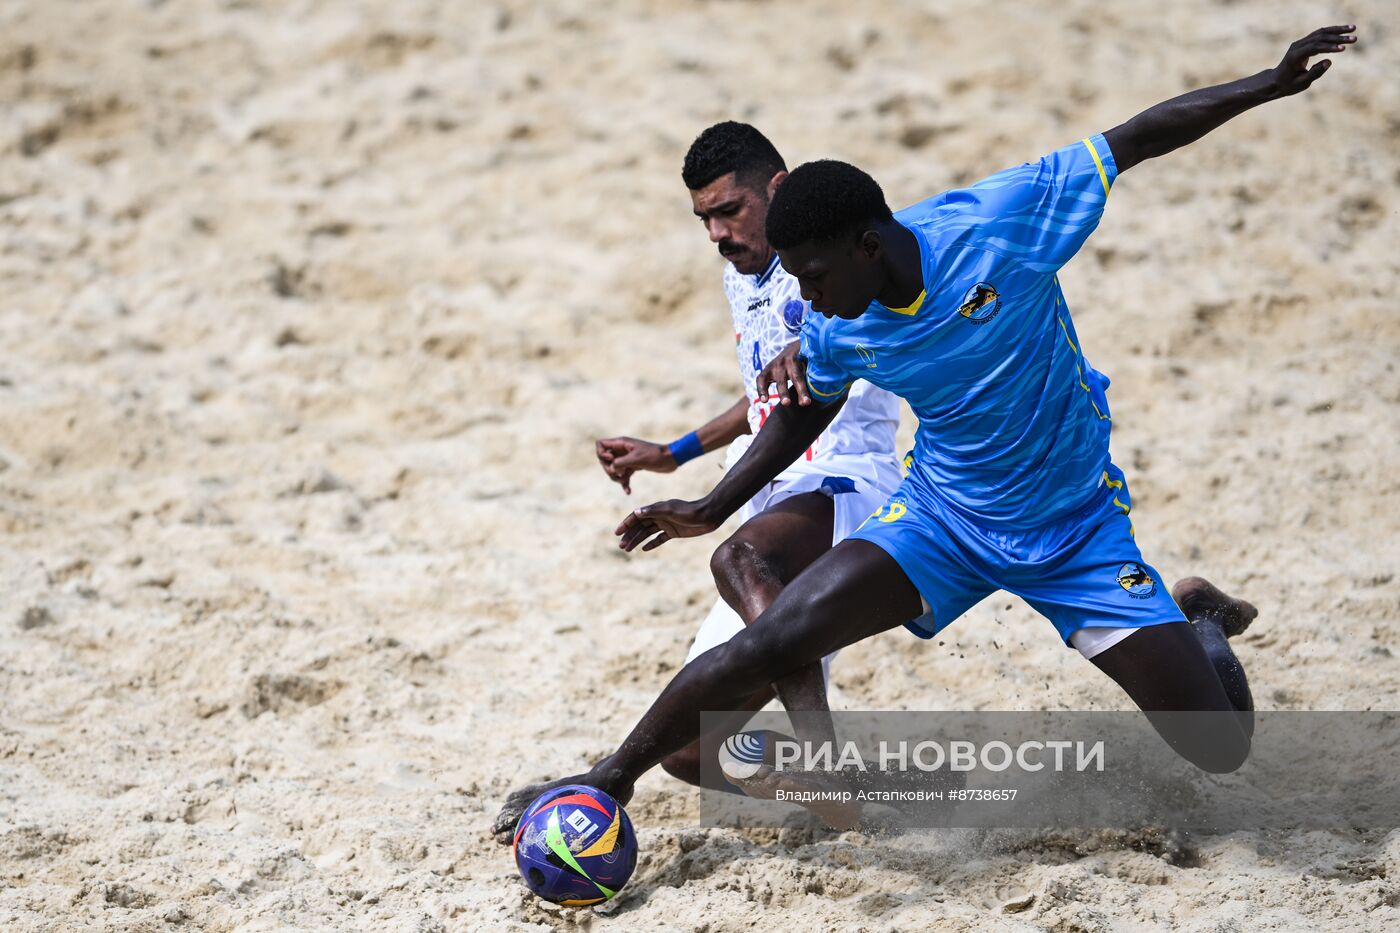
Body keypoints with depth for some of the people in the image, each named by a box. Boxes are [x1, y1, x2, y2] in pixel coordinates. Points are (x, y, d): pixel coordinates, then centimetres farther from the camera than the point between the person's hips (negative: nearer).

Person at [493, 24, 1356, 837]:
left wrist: (1275, 83, -17)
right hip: (944, 521, 2)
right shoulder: (838, 329, -13)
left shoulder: (1000, 222, -25)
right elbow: (809, 411, 9)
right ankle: (612, 779, 0)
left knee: (1222, 750, -5)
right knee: (771, 641, -20)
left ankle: (1195, 617, 31)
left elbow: (1137, 139, -16)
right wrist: (713, 510, 4)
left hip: (1077, 525, -2)